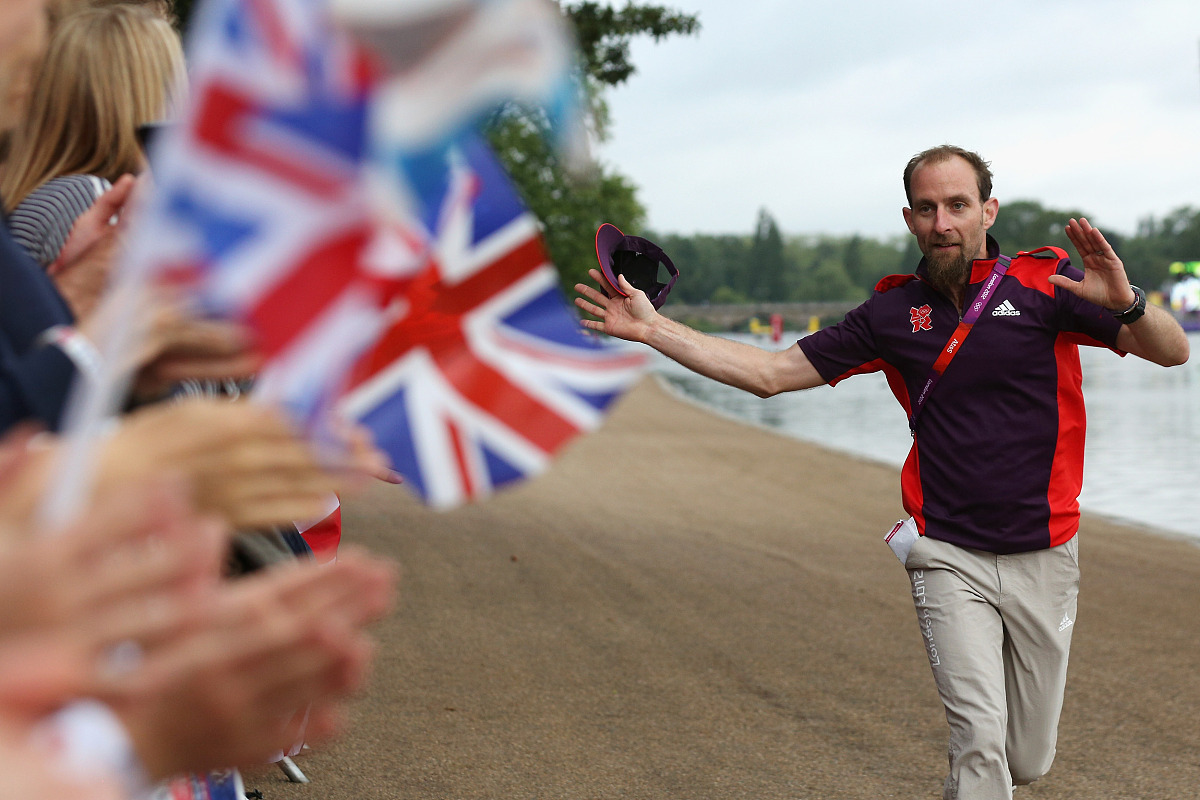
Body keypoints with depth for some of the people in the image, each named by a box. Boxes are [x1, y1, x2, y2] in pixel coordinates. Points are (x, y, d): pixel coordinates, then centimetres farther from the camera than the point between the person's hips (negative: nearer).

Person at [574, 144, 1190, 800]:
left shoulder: (1045, 284, -4)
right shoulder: (892, 313, 3)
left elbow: (1172, 352, -8)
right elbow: (770, 373, 5)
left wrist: (1125, 301, -31)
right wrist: (652, 328, -1)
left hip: (1044, 555, 0)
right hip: (948, 558, 0)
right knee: (981, 743, -14)